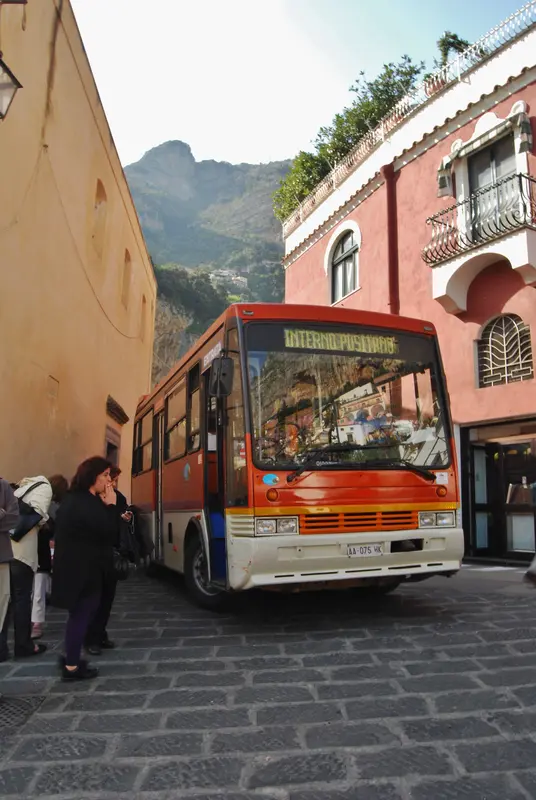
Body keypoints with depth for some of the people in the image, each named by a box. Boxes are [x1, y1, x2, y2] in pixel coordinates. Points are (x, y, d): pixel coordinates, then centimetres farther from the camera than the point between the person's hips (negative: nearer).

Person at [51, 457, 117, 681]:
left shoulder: (75, 499, 12)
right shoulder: (86, 504, -21)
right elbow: (108, 533, -20)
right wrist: (110, 505, -14)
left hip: (76, 567, 10)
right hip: (83, 570, -10)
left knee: (80, 613, 20)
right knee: (81, 614, 0)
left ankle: (71, 657, 30)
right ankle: (72, 667, 10)